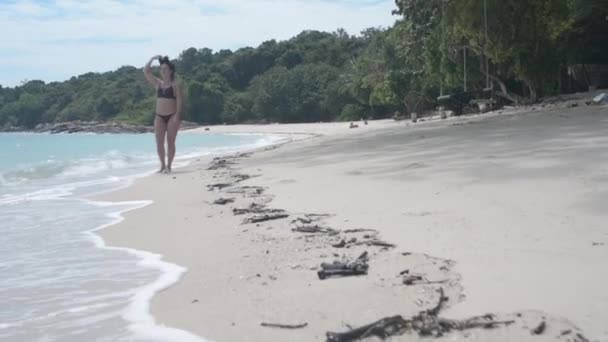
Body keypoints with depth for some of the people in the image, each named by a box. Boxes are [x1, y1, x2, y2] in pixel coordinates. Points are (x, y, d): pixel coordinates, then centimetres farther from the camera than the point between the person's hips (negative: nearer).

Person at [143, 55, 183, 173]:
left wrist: (177, 115, -16)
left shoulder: (176, 84, -1)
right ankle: (162, 165, 8)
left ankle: (169, 166, 2)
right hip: (159, 116, 4)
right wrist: (152, 59, 5)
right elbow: (146, 71, 9)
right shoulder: (157, 83, 11)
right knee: (159, 142, 0)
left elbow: (179, 100, -7)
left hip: (172, 116, -4)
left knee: (170, 142, -2)